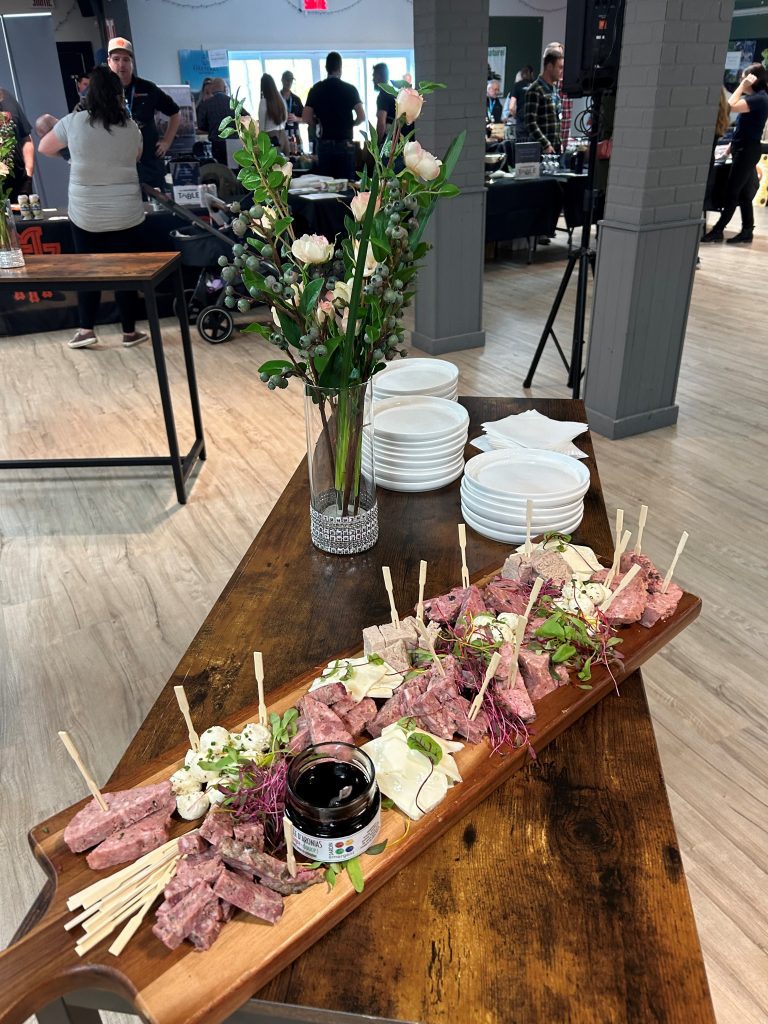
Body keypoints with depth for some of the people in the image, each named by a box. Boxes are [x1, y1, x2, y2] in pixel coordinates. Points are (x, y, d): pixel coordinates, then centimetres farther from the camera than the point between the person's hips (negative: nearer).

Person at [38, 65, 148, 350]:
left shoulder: (73, 122, -4)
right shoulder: (131, 127, -2)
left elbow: (44, 148, 10)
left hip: (85, 214, 0)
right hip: (125, 214, 0)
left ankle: (86, 330, 11)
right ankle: (129, 332, 14)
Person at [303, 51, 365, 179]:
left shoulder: (316, 89, 2)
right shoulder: (350, 89, -2)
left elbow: (306, 119, -2)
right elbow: (361, 117, -9)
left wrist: (320, 121, 15)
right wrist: (350, 124, 10)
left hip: (324, 144, 2)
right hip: (345, 144, -2)